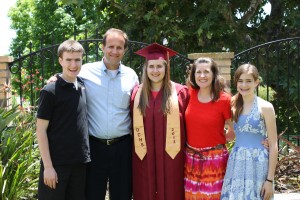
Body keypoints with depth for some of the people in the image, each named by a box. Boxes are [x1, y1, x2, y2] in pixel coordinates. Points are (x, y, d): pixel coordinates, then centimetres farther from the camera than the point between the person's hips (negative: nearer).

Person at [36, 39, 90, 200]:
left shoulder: (83, 88, 8)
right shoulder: (50, 91, -8)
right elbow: (41, 129, -9)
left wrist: (86, 155, 8)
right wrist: (48, 166, -13)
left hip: (81, 162, 5)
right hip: (56, 163, -5)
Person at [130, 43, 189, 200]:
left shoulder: (180, 92, -3)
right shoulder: (136, 93, 4)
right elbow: (133, 124, 11)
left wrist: (185, 151, 0)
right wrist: (135, 149, 7)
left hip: (171, 155, -2)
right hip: (144, 156, 2)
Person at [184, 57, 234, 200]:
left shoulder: (224, 99, -12)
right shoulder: (190, 94, -2)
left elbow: (235, 131, -2)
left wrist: (216, 141, 3)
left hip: (214, 159, -4)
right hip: (190, 158, 4)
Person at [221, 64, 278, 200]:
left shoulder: (265, 107, -5)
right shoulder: (234, 105, 8)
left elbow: (273, 145, -6)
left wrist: (270, 179, -9)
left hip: (257, 163, -4)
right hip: (236, 163, 4)